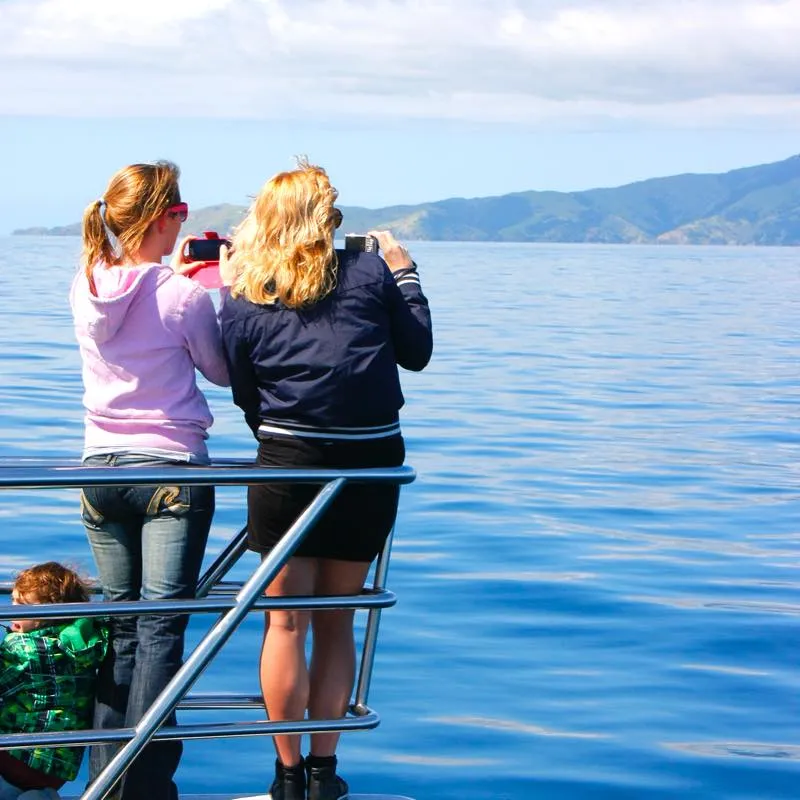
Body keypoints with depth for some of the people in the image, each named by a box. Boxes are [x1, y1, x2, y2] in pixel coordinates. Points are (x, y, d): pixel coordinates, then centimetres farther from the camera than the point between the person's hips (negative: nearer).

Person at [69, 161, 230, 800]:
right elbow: (223, 372, 2)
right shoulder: (185, 296, -14)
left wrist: (172, 271, 25)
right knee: (161, 627, -3)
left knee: (120, 625, 13)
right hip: (172, 470, -5)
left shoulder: (86, 289, 1)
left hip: (100, 470, 5)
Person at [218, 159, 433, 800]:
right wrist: (406, 275, 22)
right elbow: (418, 352, 11)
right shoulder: (370, 273, 0)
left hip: (287, 464, -1)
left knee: (287, 620, 8)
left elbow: (245, 395, 7)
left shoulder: (242, 299, 2)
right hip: (370, 465, 1)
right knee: (336, 619, 13)